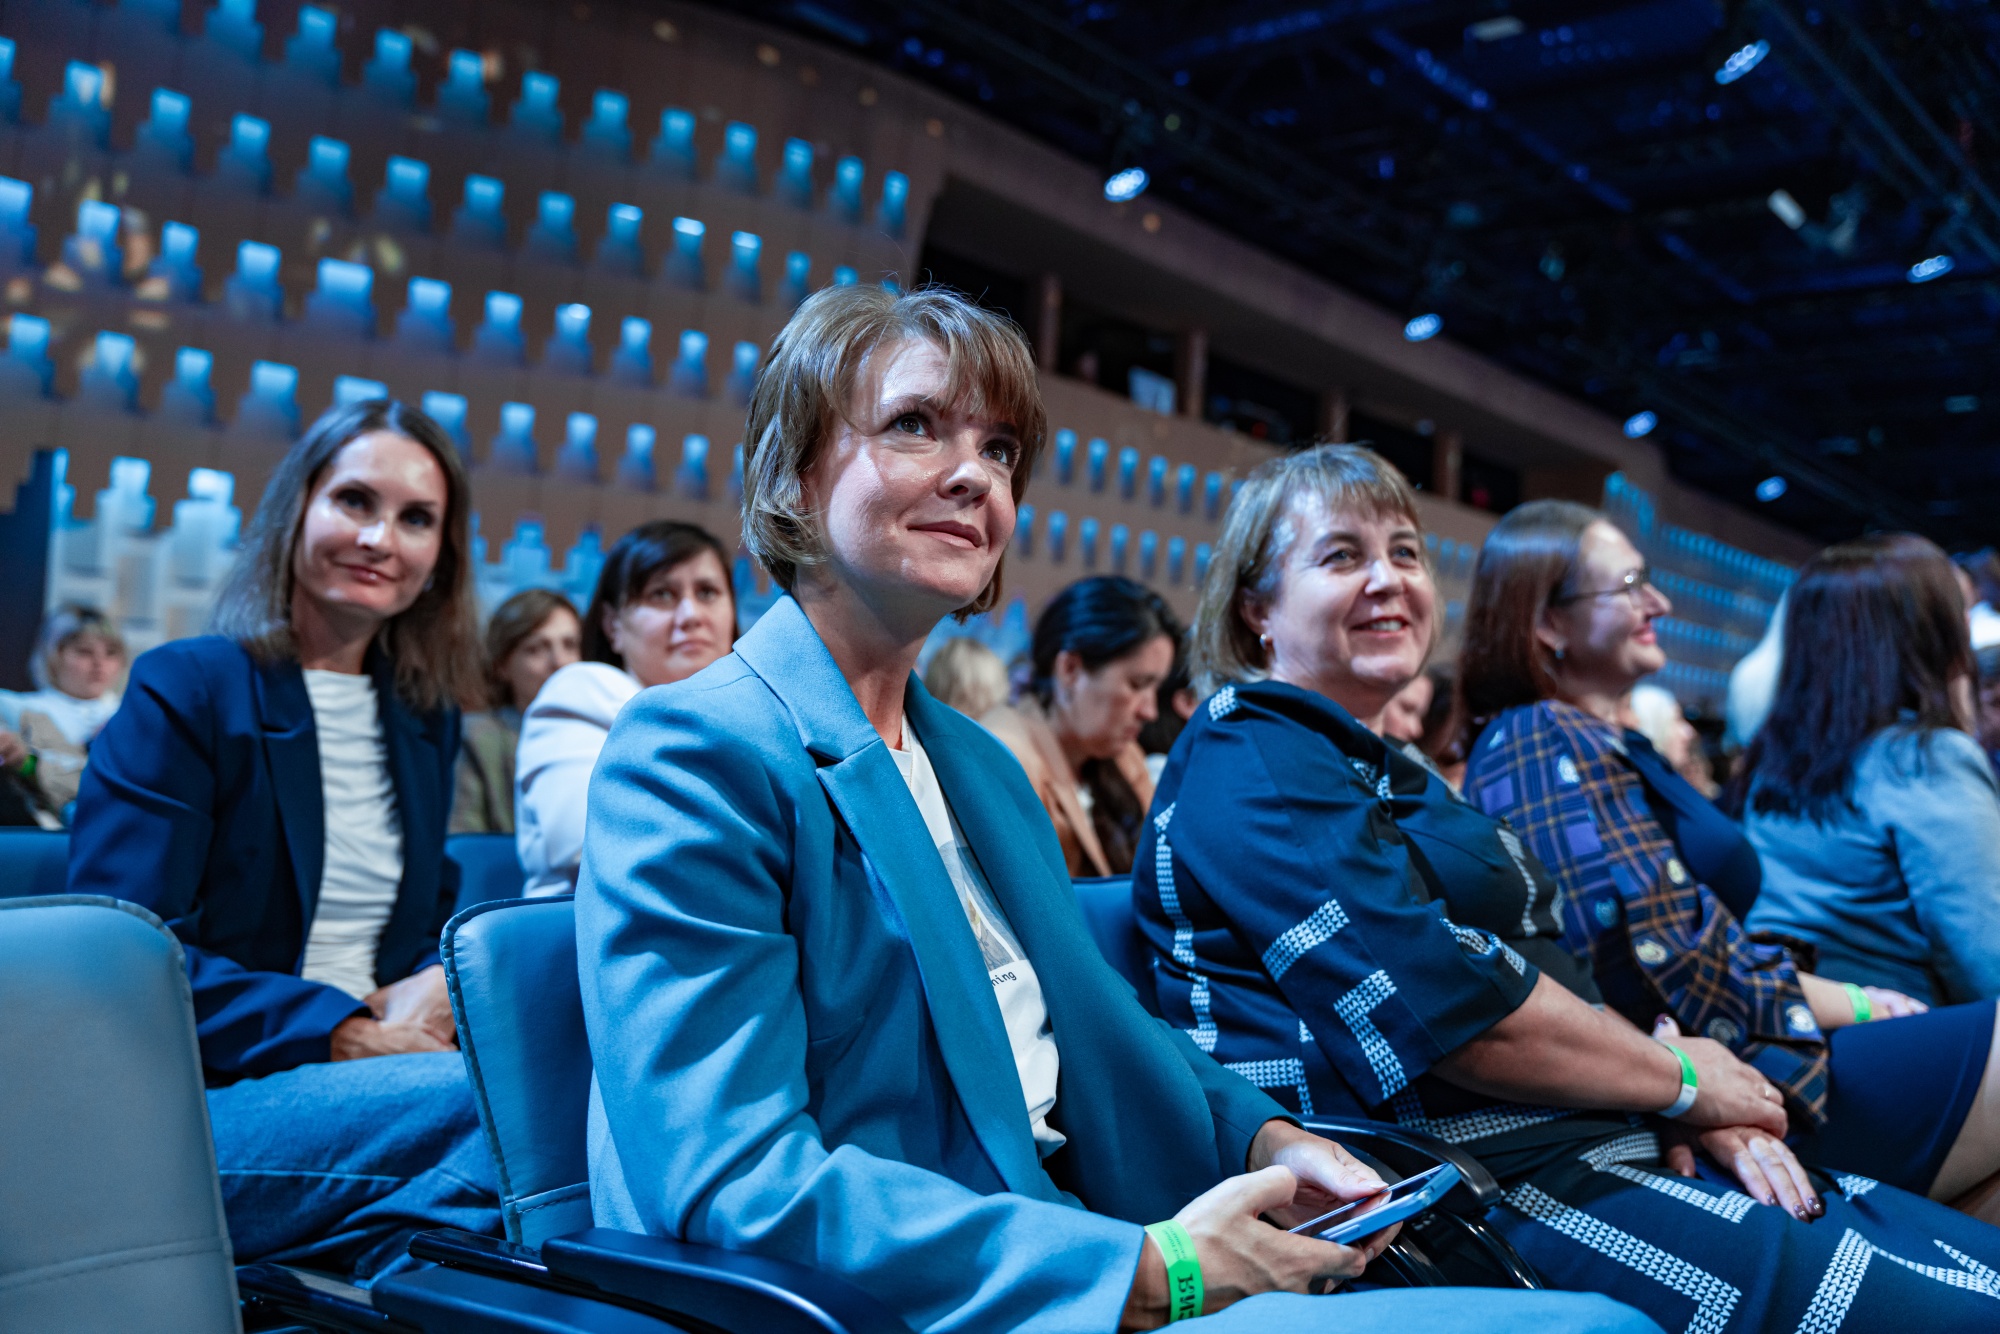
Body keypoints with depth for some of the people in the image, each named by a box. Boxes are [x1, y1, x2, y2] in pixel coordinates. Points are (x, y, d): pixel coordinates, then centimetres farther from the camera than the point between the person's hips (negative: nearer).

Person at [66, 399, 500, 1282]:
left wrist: (438, 983, -4)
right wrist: (343, 1035, -17)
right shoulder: (185, 689, -2)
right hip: (199, 1104, -5)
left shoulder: (423, 719, 14)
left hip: (369, 1073, 5)